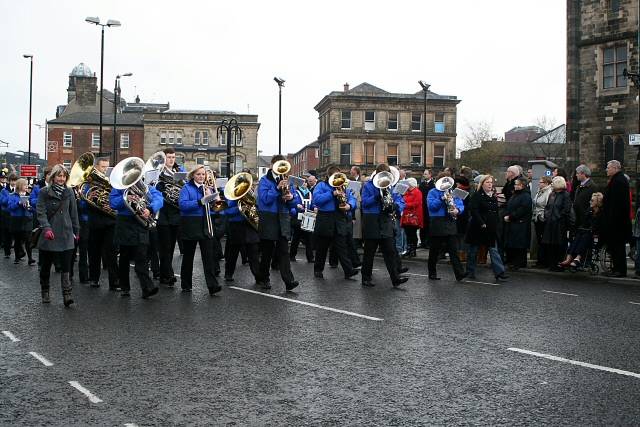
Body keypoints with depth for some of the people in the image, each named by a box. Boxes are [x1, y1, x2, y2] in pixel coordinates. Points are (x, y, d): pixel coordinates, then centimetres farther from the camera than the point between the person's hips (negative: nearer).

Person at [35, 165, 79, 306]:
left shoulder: (69, 192, 7)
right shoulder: (44, 192, -1)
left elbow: (74, 213, 11)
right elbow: (41, 212, -7)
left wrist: (76, 231, 11)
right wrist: (46, 228, -21)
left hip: (66, 236, 1)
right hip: (49, 235, -1)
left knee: (66, 267, -7)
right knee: (46, 266, 11)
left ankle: (67, 295, -11)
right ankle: (45, 292, 29)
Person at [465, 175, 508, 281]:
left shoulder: (494, 196, 13)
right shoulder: (476, 196, -8)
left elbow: (496, 211, 20)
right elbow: (474, 211, -17)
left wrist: (496, 222, 7)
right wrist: (482, 223, -20)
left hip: (491, 228, 5)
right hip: (478, 228, -5)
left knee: (494, 250, -1)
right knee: (473, 250, 7)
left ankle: (499, 273, -6)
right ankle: (470, 272, 18)